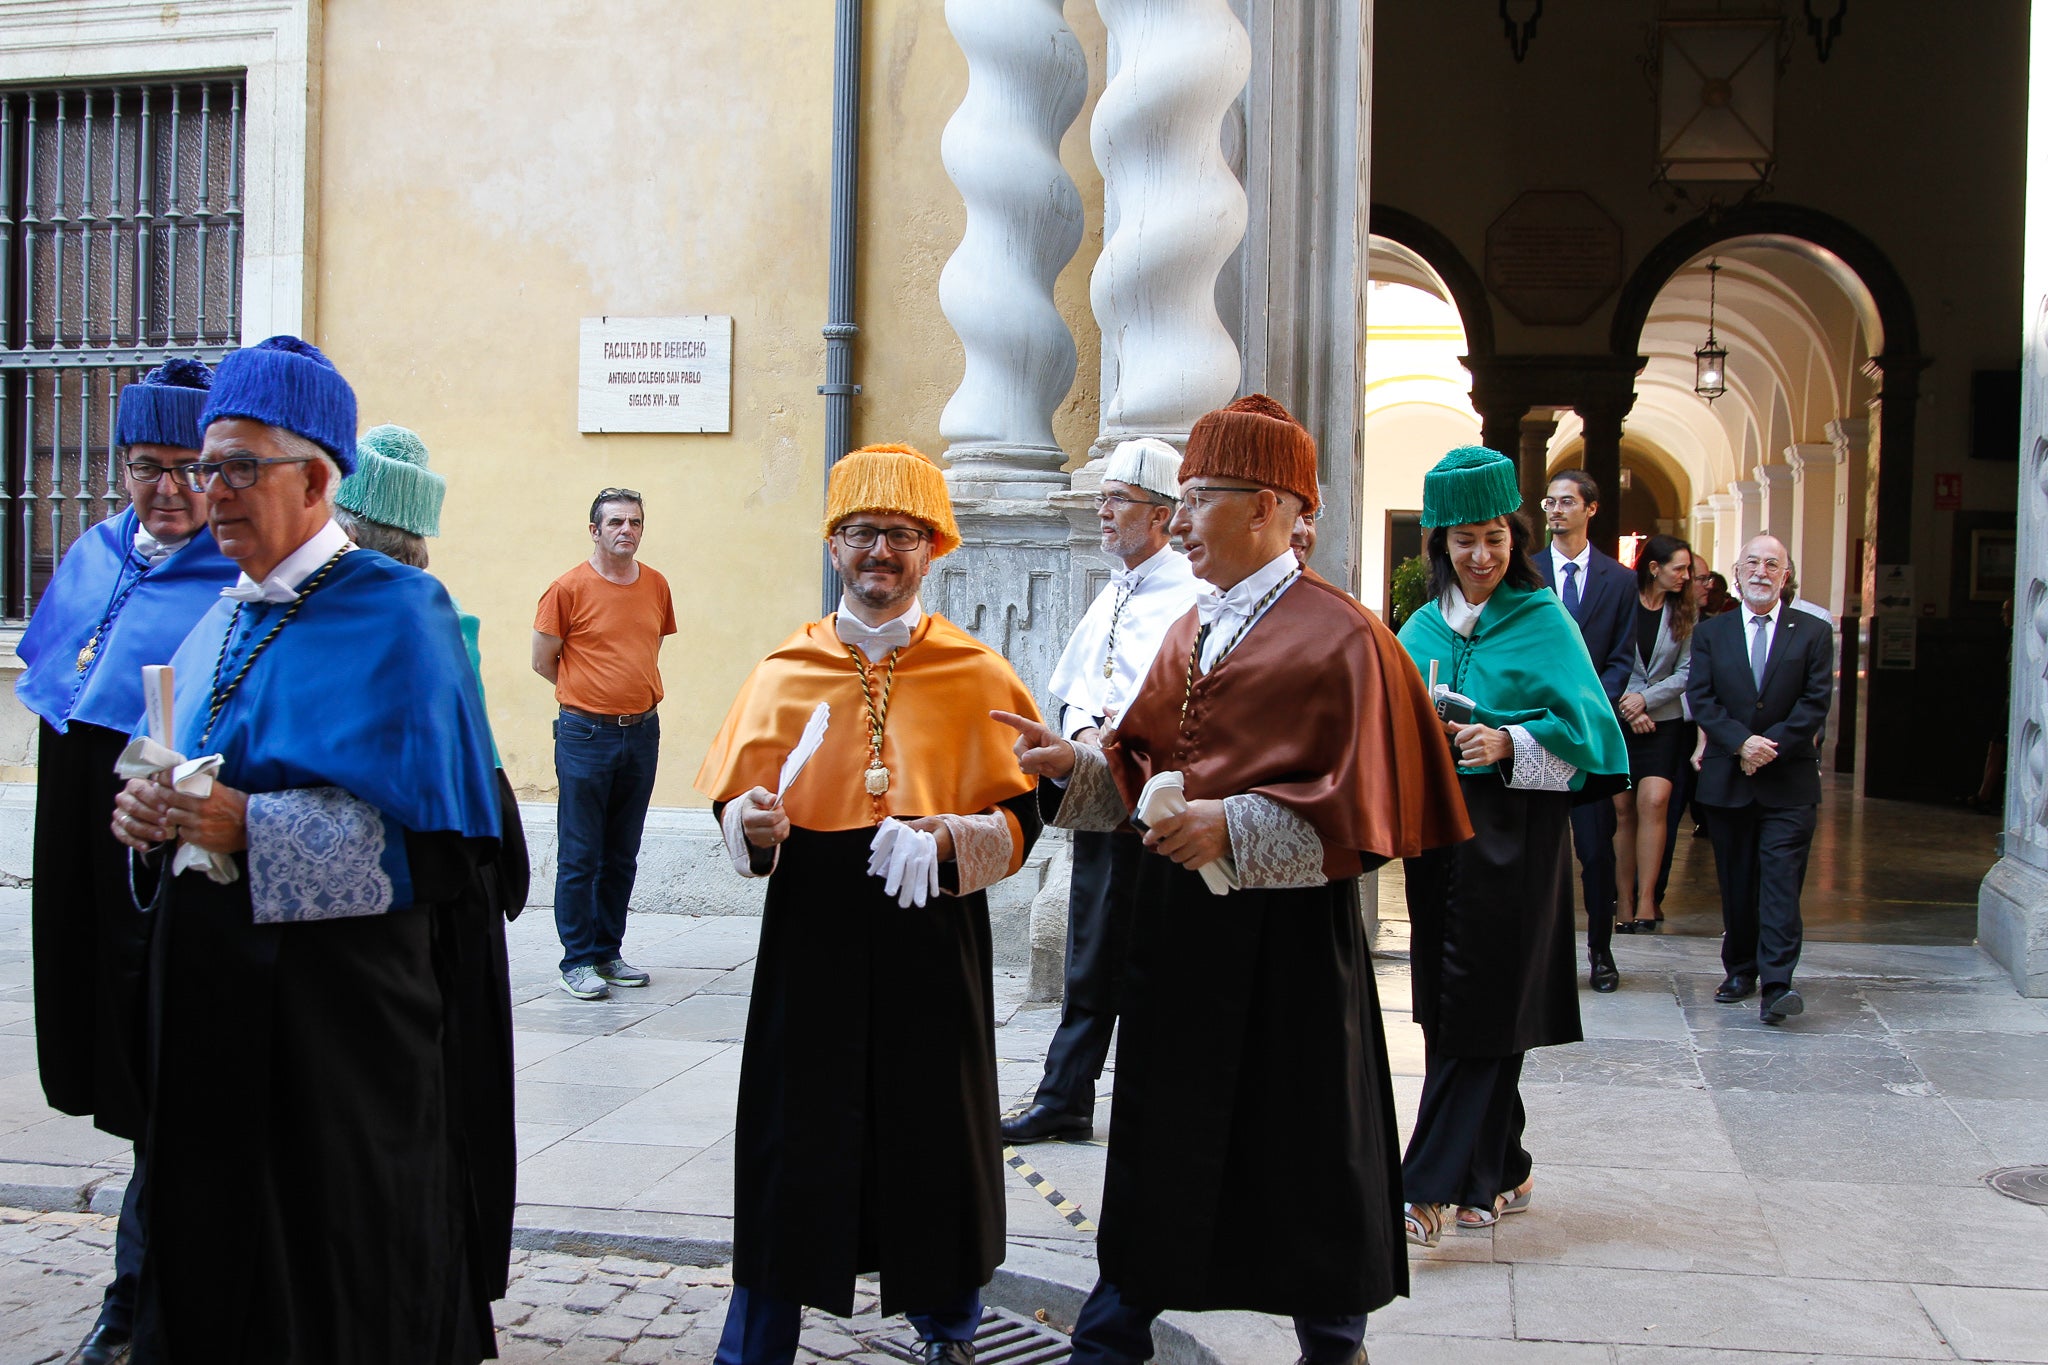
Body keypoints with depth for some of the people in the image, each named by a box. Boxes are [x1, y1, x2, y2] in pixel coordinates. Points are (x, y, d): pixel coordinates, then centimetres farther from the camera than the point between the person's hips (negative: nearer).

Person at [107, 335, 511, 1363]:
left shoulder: (393, 613, -10)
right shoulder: (224, 622, 14)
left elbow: (429, 824, -16)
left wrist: (249, 827, -22)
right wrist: (155, 815, -2)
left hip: (337, 994, -7)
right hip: (213, 985, 7)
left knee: (339, 1274, 4)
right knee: (216, 1241, 14)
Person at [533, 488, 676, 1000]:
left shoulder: (656, 585, 8)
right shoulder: (569, 588, -6)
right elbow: (543, 660, -1)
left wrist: (633, 690, 11)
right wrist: (592, 694, 6)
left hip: (642, 732, 5)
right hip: (586, 735, -5)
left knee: (623, 856, 11)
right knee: (580, 856, 0)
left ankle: (609, 952, 22)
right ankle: (578, 961, 7)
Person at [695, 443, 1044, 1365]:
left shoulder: (978, 677, 2)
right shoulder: (785, 671, 6)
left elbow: (1020, 816, 1)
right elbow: (734, 807, 9)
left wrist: (952, 838, -17)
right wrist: (755, 826, -13)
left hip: (934, 941, 0)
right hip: (810, 940, 1)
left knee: (936, 1134, 7)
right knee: (795, 1133, 3)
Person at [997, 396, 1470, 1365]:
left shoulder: (1339, 637, -11)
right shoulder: (1193, 629, 11)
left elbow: (1355, 808, -15)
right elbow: (1148, 764, 14)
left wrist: (1236, 827, -24)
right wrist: (1078, 764, -4)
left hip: (1286, 924, -6)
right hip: (1176, 913, 7)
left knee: (1301, 1140, 8)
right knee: (1159, 1127, 14)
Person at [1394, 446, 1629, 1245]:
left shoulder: (1543, 623, -2)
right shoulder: (1424, 626, 11)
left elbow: (1583, 722, -10)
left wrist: (1508, 744, -24)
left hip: (1510, 834, -5)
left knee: (1475, 1014, -4)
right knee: (1451, 1012, 8)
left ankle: (1431, 1188, -3)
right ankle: (1499, 1174, 22)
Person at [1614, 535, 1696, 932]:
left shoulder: (1682, 614, 8)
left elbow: (1686, 672, 6)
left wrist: (1646, 697, -8)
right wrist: (1626, 708, -7)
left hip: (1663, 721, 2)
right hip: (1616, 721, -2)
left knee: (1654, 801, -14)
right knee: (1623, 810, 0)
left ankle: (1647, 899, -13)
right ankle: (1625, 901, 7)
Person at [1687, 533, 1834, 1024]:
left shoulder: (1813, 633, 5)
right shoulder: (1710, 633, 9)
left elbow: (1816, 702, -2)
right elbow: (1701, 698, 0)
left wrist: (1771, 744, -13)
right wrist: (1741, 742, -15)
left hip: (1789, 780, -2)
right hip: (1726, 778, 2)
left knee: (1782, 879, -9)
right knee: (1735, 882, 8)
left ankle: (1777, 983, -13)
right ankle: (1740, 970, 20)